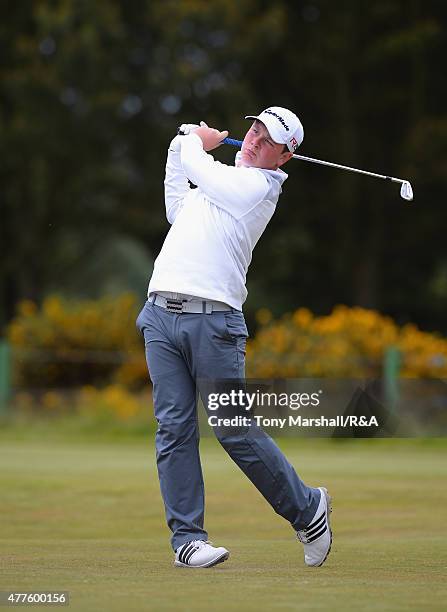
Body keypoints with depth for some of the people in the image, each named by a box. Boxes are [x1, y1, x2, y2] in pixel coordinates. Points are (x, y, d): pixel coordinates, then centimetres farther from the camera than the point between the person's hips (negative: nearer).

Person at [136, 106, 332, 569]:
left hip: (213, 319, -7)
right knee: (175, 429, -1)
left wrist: (199, 143, 21)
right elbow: (177, 211, 36)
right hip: (161, 314, 7)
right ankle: (186, 538, 2)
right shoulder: (220, 176, 22)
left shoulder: (258, 186, -2)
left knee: (236, 430, -6)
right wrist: (182, 143, 36)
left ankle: (307, 509, 13)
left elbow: (197, 168, -1)